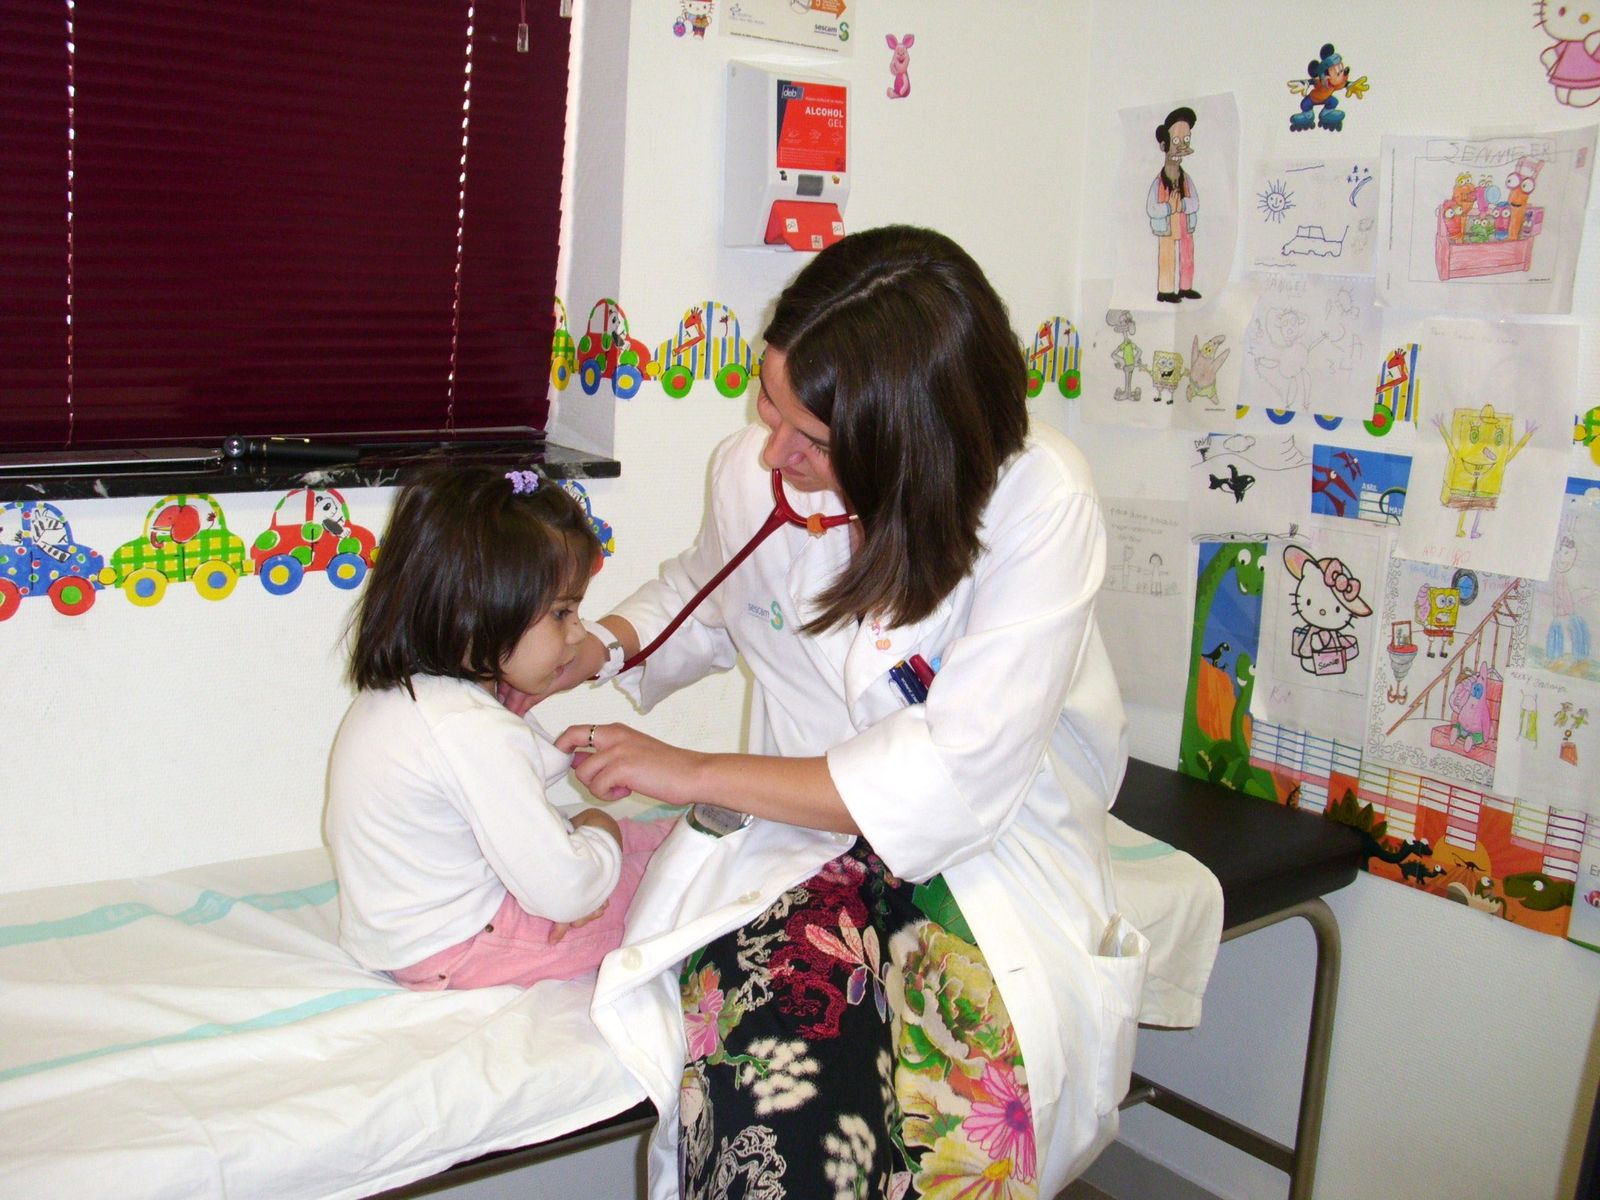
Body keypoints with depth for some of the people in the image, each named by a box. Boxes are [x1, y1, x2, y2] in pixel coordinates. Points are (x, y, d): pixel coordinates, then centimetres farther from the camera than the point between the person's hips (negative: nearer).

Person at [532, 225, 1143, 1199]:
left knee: (979, 1048, -33)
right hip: (810, 825, 3)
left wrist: (693, 773, -16)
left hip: (997, 836, -2)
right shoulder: (754, 469, -5)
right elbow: (703, 600, 20)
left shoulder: (1042, 504, -19)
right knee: (770, 1039, -29)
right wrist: (597, 646, -2)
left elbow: (953, 782, -21)